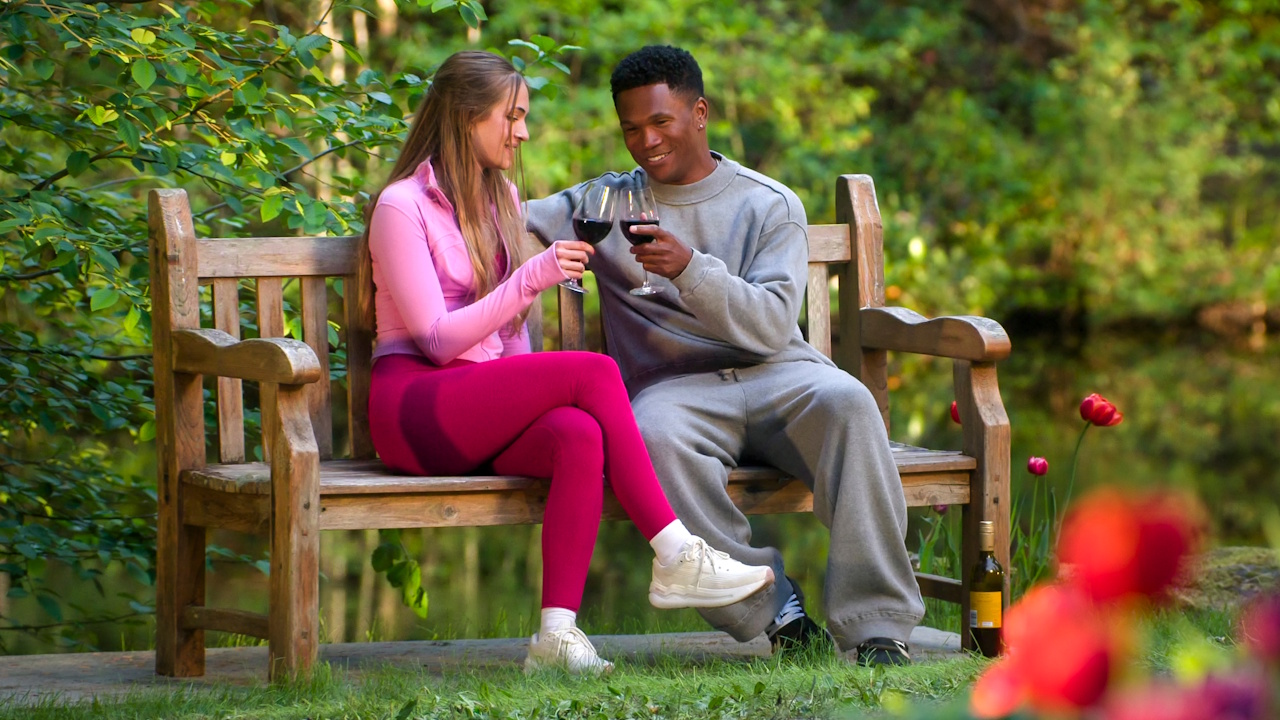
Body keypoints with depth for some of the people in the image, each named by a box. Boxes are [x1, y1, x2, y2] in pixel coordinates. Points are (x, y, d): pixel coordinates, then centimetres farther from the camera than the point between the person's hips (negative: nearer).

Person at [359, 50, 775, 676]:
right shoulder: (402, 206, -4)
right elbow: (436, 340, -12)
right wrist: (532, 278, -17)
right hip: (414, 407, -6)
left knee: (580, 435, -31)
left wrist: (527, 385, 4)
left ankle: (557, 631, -39)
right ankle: (676, 558, -22)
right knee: (594, 371, -26)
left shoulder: (499, 197, 21)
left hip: (487, 403, 6)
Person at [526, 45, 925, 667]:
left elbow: (771, 325, -3)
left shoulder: (769, 206, 11)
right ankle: (777, 615, -30)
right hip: (674, 386, 0)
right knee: (655, 438, -38)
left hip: (774, 374, 0)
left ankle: (876, 625, -35)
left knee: (846, 402, -35)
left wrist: (688, 268, -18)